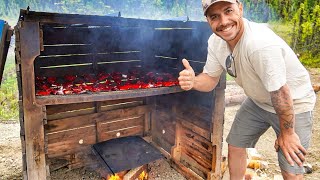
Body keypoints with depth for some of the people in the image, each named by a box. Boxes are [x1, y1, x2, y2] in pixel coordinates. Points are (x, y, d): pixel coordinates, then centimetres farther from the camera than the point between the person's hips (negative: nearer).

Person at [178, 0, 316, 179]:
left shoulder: (261, 44, -38)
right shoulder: (215, 42, -14)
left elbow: (281, 93, -29)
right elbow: (211, 79, -5)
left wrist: (287, 133, -16)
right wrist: (193, 81, -28)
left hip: (293, 103, -6)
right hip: (258, 101, 6)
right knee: (235, 146, 13)